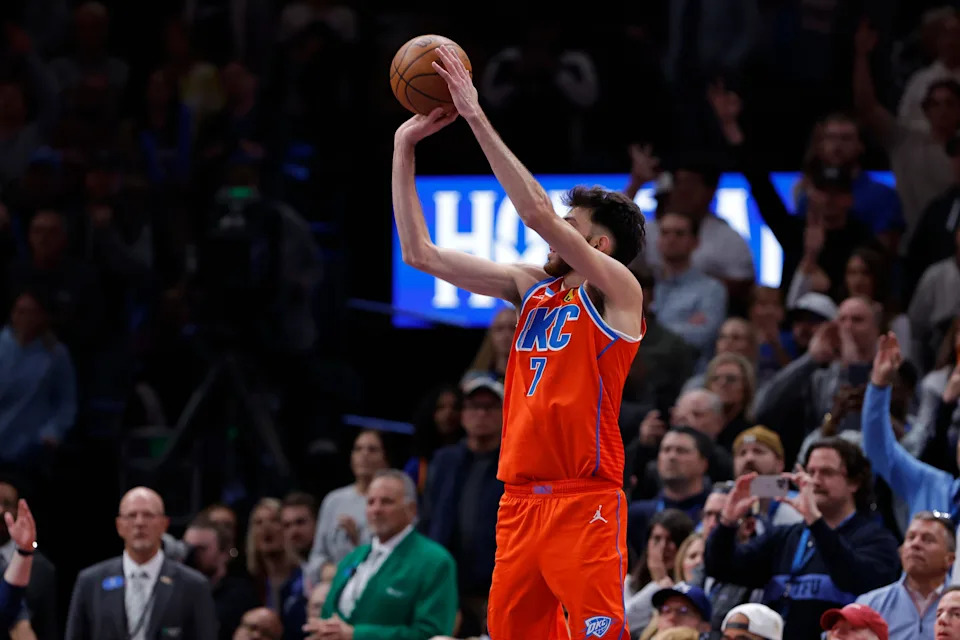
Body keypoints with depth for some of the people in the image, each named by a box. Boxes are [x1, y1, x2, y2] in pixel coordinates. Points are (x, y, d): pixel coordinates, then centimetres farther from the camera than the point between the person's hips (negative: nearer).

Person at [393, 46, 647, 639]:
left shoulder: (616, 289, -5)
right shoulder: (533, 288, 15)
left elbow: (537, 213, -18)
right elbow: (422, 253, 14)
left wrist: (477, 118, -16)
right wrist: (405, 147, 9)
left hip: (585, 501, -7)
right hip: (522, 497, 7)